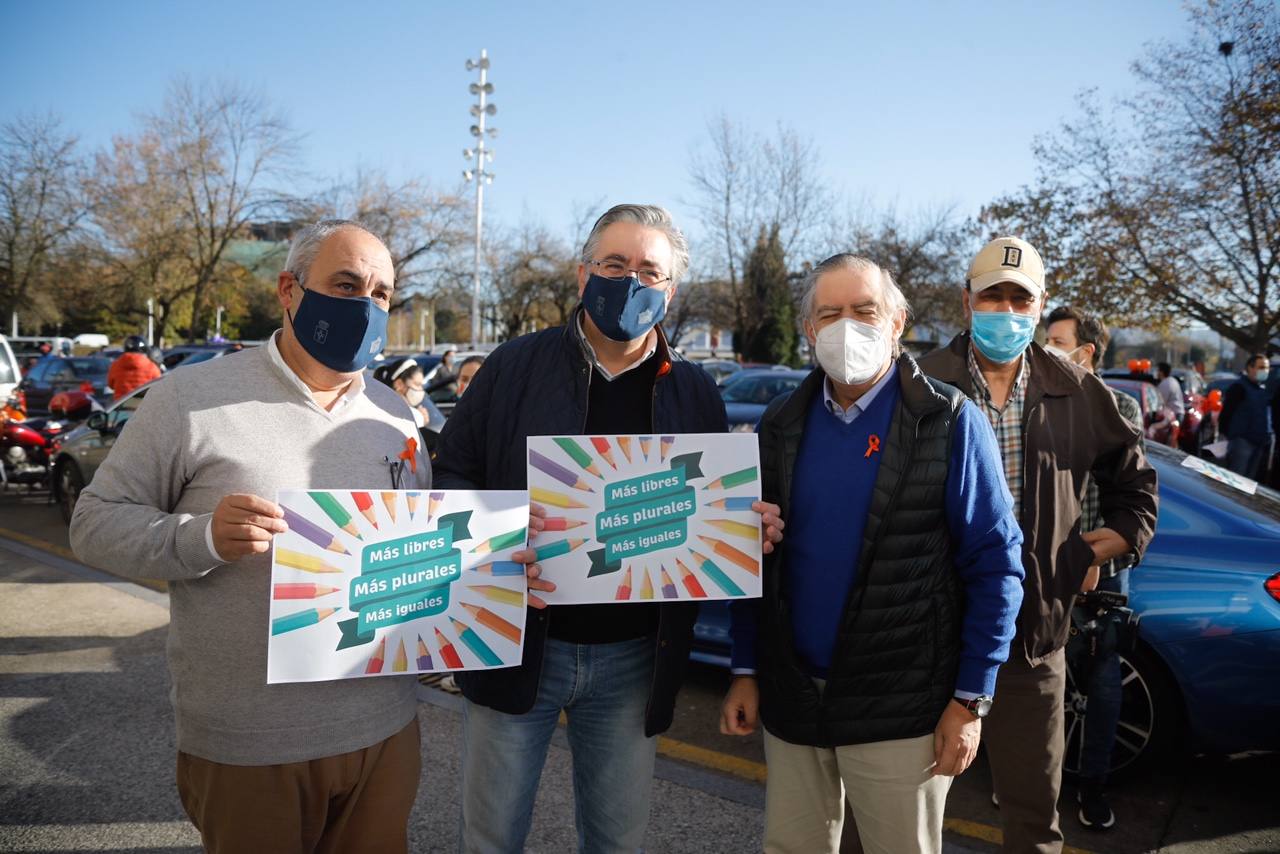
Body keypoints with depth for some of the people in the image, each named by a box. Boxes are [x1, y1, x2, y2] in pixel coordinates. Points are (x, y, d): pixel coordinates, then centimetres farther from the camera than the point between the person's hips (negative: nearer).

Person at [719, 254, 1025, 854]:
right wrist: (745, 672, 6)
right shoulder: (783, 424, 4)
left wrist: (971, 700, -10)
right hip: (791, 701, 4)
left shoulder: (950, 422, -8)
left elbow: (995, 566, -8)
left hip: (901, 712, -3)